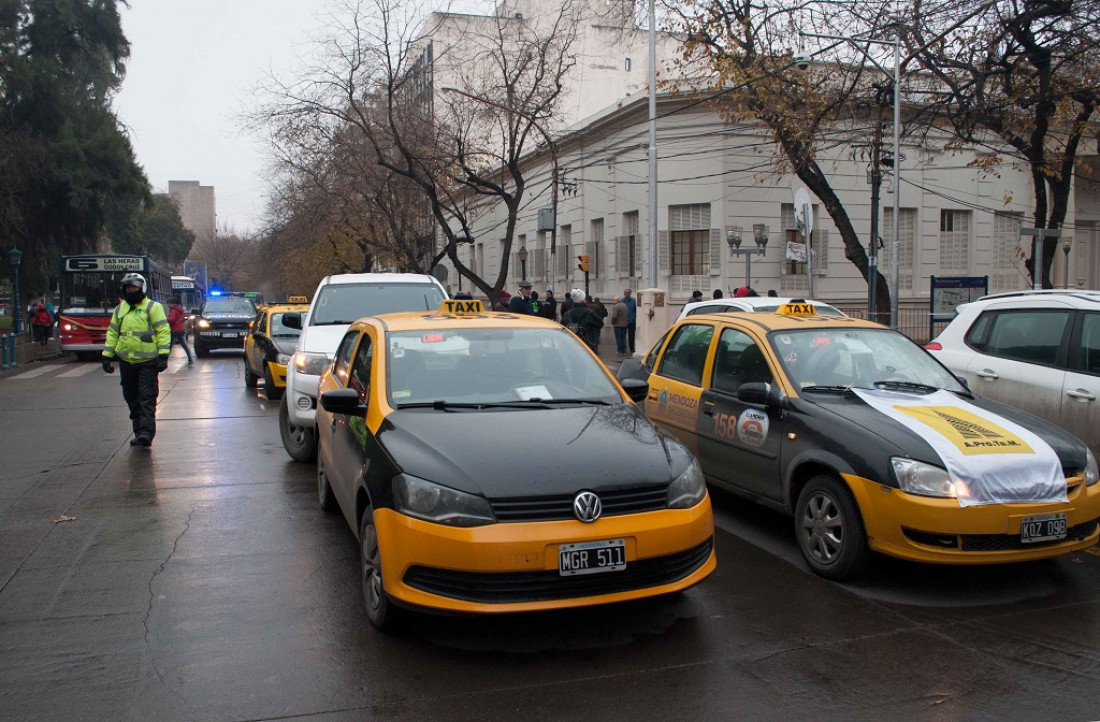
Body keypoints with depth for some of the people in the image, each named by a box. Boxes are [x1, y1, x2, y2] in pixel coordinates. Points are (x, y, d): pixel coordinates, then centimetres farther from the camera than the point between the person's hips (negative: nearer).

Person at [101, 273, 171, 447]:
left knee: (147, 399, -9)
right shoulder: (119, 309, 15)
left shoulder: (153, 307, -2)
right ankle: (139, 432, 17)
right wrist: (107, 356, 13)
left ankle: (146, 433, -13)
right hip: (126, 362, 6)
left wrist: (163, 355, -15)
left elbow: (163, 331, -7)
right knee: (132, 399, 10)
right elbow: (112, 333, 20)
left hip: (147, 362, -6)